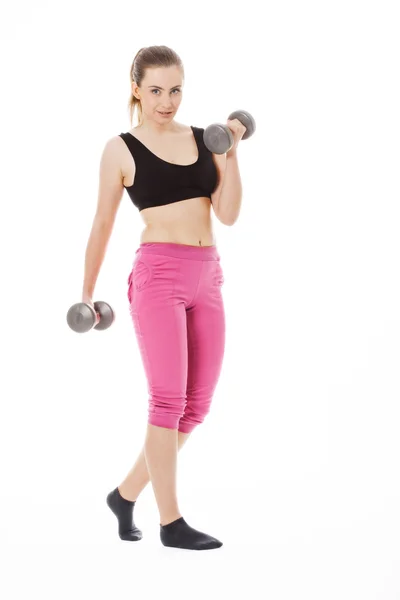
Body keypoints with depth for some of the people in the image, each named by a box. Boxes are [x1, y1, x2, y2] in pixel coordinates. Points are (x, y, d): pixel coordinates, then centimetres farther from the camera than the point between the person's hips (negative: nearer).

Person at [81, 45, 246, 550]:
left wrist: (231, 152, -3)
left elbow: (228, 215, 4)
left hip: (207, 277, 6)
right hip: (158, 274, -5)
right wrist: (87, 291, 11)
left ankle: (127, 493, 23)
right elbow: (103, 225, 8)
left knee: (197, 404, 7)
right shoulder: (121, 149, 1)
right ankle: (171, 522, 3)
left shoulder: (203, 139, 11)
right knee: (168, 399, -7)